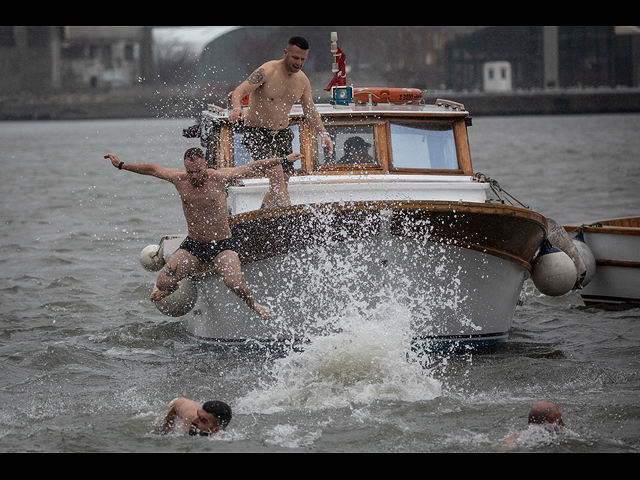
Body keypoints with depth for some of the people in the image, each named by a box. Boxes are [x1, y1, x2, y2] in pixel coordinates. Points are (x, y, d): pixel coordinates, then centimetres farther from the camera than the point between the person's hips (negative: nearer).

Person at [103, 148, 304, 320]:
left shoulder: (219, 177, -13)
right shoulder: (179, 179, -5)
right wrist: (122, 165, 17)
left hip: (222, 245, -3)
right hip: (192, 246, 3)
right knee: (163, 283, -13)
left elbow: (253, 167, -6)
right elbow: (151, 169, 11)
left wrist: (284, 160, -7)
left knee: (233, 282, -29)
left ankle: (253, 303, 6)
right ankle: (169, 289, 28)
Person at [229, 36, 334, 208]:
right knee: (276, 172, -25)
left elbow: (310, 110, 11)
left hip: (281, 133, 7)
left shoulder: (302, 81, 1)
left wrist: (323, 133, -3)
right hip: (256, 132, -7)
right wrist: (237, 108, -50)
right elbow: (239, 91, -28)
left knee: (283, 182, 6)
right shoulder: (268, 71, -19)